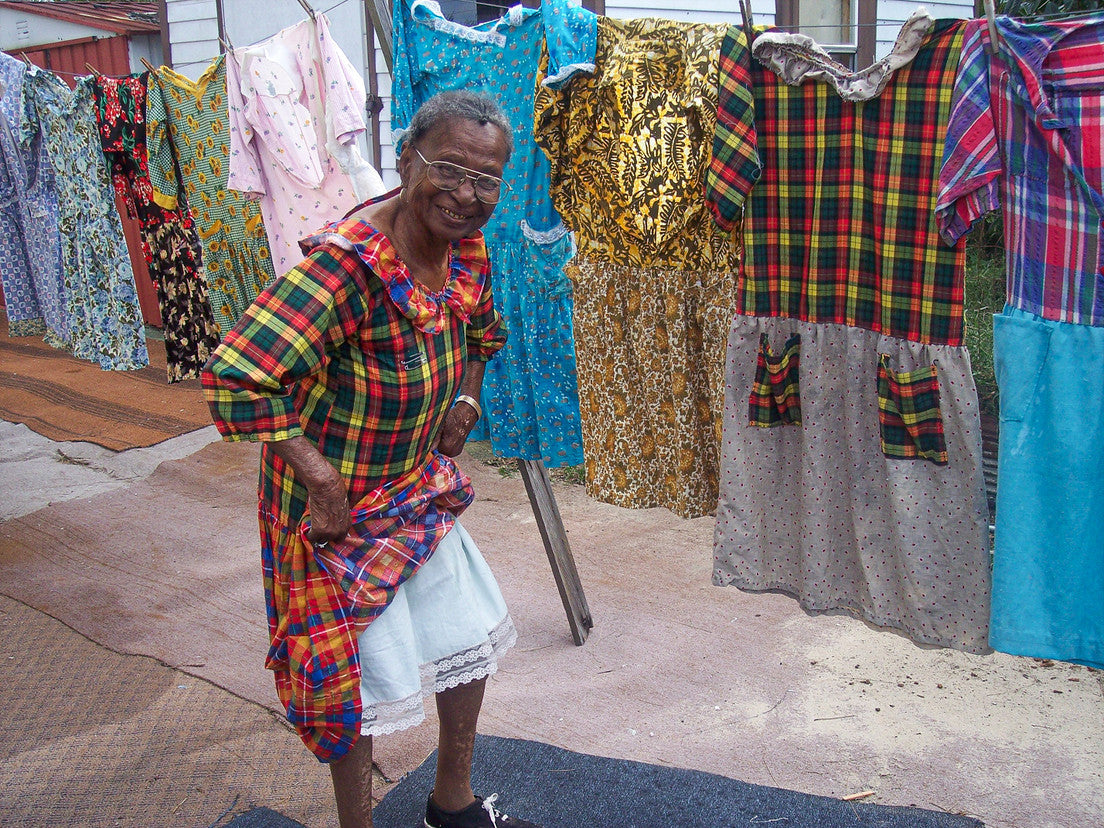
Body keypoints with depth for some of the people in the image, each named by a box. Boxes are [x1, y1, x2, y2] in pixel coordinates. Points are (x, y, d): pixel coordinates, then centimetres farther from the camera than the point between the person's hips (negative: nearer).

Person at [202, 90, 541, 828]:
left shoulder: (467, 248, -5)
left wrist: (465, 399, 3)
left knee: (476, 634, 19)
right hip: (340, 507, -8)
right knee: (362, 678, 6)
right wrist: (321, 476, -29)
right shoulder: (347, 266, -31)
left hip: (421, 487, 8)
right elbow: (234, 380, -36)